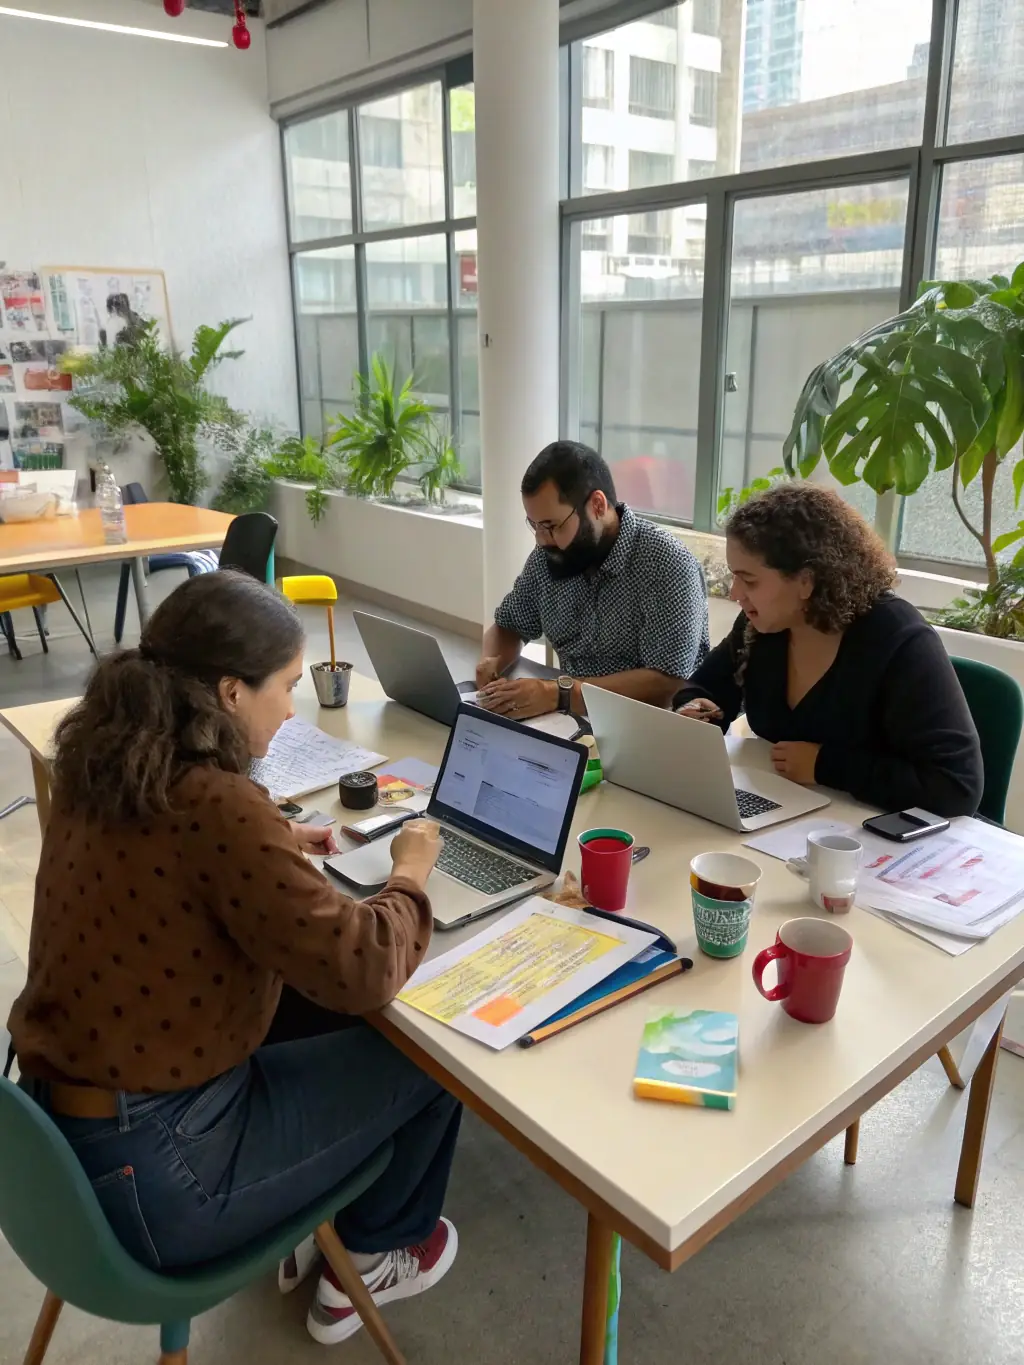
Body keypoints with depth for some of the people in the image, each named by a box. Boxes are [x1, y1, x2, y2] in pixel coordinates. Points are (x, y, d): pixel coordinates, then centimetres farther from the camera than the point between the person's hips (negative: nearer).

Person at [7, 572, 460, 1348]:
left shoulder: (104, 767, -2)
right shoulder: (217, 805, -29)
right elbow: (359, 972, -26)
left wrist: (275, 847, 8)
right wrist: (411, 873, -8)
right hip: (147, 1174, -8)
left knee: (304, 1018, 27)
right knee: (428, 1056, 8)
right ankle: (373, 1258, 33)